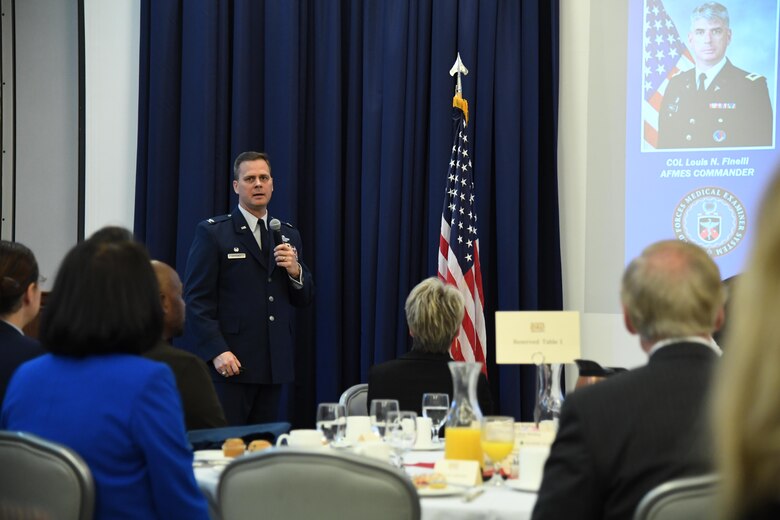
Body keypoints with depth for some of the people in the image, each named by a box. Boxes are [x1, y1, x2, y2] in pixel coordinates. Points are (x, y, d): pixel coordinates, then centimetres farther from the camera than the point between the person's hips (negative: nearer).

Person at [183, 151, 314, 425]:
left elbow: (304, 298, 17)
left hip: (274, 363, 5)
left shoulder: (289, 235, 15)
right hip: (229, 362, -5)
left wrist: (295, 270, -5)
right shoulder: (212, 233, -1)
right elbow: (197, 299, -7)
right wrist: (217, 351, -17)